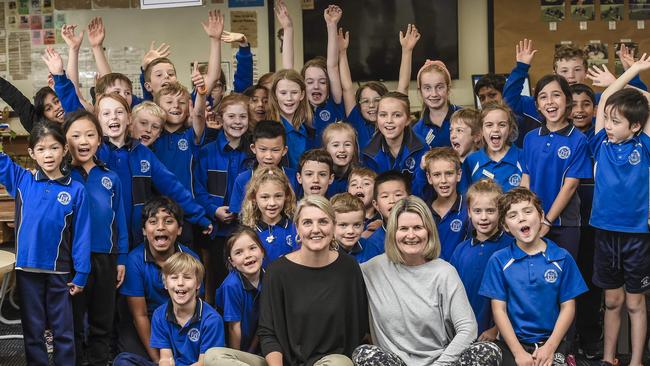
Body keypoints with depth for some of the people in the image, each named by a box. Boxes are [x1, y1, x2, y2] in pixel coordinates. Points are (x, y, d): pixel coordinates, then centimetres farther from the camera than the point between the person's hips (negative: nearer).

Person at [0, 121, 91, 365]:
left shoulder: (76, 190, -4)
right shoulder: (21, 180, 1)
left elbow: (81, 235, -2)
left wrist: (81, 274, -4)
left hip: (60, 271, -1)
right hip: (27, 269, 1)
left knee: (63, 331, 8)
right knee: (32, 330, 11)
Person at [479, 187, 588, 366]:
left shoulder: (562, 258, 4)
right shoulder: (499, 261, 2)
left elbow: (568, 307, 4)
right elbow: (499, 309, 0)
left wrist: (550, 347, -7)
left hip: (551, 342, 0)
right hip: (512, 343, 0)